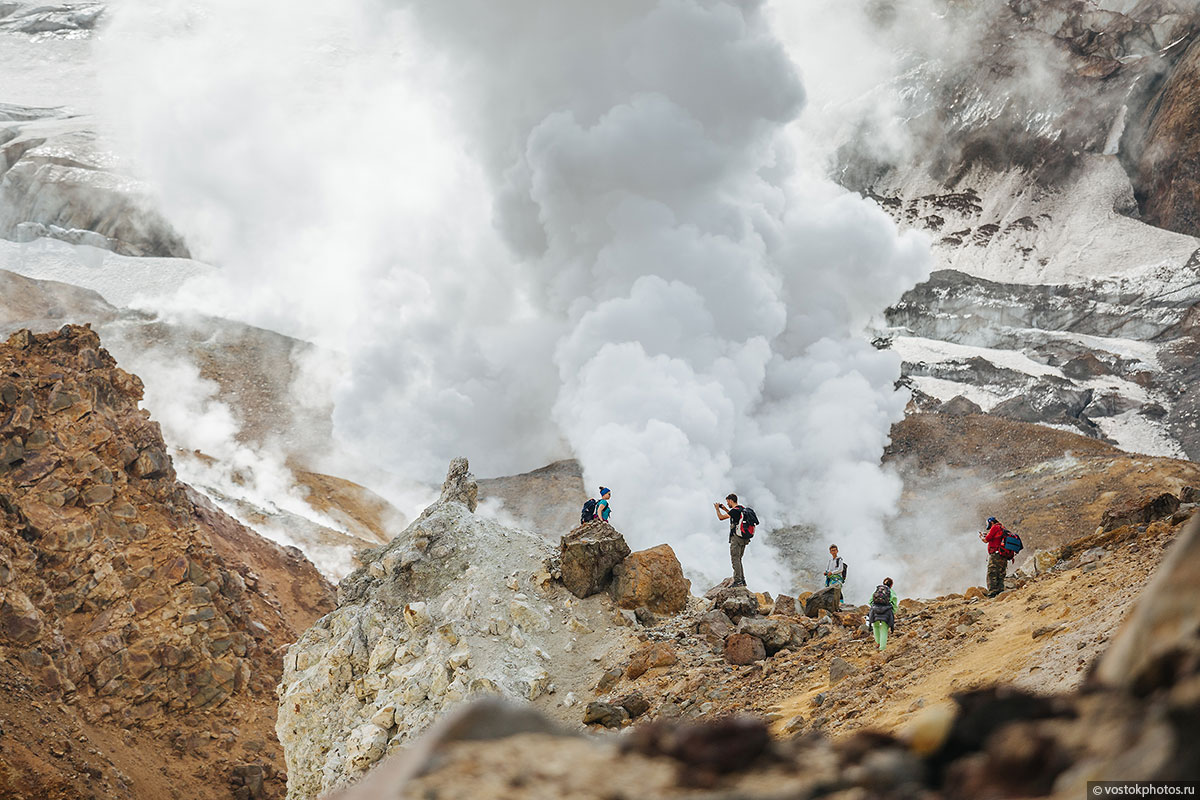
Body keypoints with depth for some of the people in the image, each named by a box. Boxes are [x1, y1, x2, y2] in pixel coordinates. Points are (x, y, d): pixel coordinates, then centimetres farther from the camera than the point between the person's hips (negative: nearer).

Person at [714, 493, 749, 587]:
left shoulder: (734, 510, -16)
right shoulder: (742, 508, 12)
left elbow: (721, 517, -13)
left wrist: (717, 509, 3)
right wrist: (725, 509, 29)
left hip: (736, 538, -9)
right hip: (744, 538, 9)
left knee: (735, 559, -6)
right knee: (738, 559, 16)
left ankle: (738, 581, -10)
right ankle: (742, 580, 18)